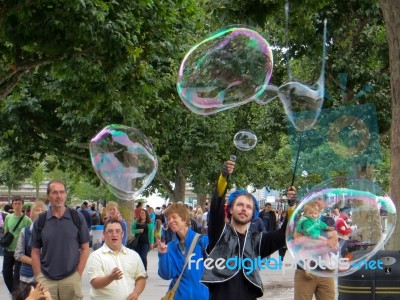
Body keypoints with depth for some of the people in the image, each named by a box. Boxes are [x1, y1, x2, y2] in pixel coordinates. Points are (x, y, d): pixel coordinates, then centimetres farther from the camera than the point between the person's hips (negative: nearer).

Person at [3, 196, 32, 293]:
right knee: (6, 273, 12)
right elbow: (5, 232, 14)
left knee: (17, 275, 1)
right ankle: (12, 293, 30)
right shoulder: (8, 217, 3)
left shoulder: (26, 219, -11)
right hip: (8, 250, 5)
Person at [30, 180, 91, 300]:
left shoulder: (78, 218, 0)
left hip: (71, 279, -1)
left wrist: (78, 274, -5)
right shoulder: (40, 221, 2)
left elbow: (84, 248, 3)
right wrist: (38, 278, -2)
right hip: (46, 280, 1)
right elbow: (35, 252, 6)